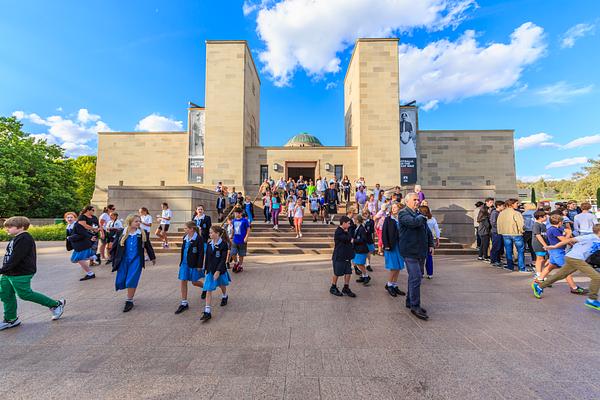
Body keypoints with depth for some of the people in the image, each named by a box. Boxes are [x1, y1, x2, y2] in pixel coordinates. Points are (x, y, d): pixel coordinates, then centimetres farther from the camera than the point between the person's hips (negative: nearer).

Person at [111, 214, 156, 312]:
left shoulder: (142, 233, -2)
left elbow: (148, 246, 6)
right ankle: (130, 292, 38)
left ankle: (129, 301, 11)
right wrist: (113, 258, 6)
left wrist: (152, 257, 12)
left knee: (131, 281, -6)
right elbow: (115, 246, 7)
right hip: (123, 260, 2)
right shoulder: (122, 233, -2)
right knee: (120, 282, 7)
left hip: (136, 260, -2)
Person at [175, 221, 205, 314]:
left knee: (194, 282, 7)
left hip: (194, 264, -6)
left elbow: (201, 253, -15)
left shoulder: (199, 239, -17)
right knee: (183, 282, 6)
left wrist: (199, 265, -16)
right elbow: (183, 250, 15)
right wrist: (181, 262, 17)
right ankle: (184, 303, 18)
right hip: (184, 263, 6)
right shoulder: (185, 237, 5)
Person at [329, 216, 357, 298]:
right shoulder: (338, 232, -19)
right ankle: (333, 288, 25)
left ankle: (346, 288, 24)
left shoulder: (345, 231, 11)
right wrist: (347, 232, -7)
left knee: (348, 272, 9)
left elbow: (350, 239, 13)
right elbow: (348, 239, -24)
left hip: (346, 256, 8)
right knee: (337, 273, 6)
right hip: (339, 256, -8)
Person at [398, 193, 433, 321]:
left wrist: (430, 244, 13)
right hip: (410, 252, -8)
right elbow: (413, 222, -27)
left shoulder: (419, 214, 18)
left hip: (421, 252, 8)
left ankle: (410, 301, 28)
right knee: (415, 278, -8)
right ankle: (415, 307, 3)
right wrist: (422, 218, -7)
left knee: (415, 277, 15)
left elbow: (428, 231, 23)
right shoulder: (403, 213, -7)